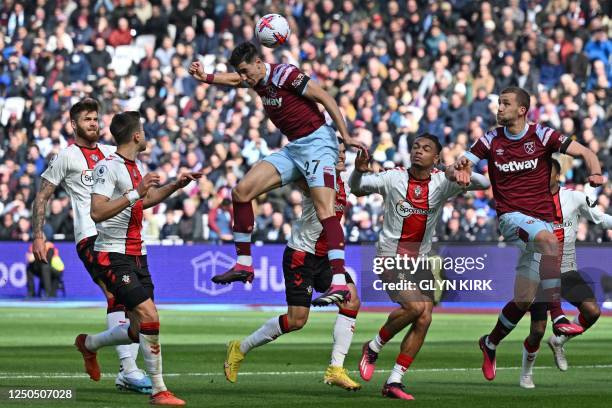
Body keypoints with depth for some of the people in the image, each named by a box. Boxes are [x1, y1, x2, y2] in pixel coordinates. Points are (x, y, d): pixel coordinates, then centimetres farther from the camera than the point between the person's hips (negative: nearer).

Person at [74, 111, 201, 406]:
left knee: (139, 331, 9)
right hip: (114, 256, -9)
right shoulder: (108, 167, -15)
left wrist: (175, 186, 23)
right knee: (149, 317, -19)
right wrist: (136, 193, -31)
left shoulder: (136, 166, 13)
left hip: (136, 255, 9)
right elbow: (97, 212, -27)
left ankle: (88, 344, 36)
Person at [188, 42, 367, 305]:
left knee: (324, 211, -23)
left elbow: (325, 98, -15)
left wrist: (345, 136, -18)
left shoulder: (285, 74, -16)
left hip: (317, 142, -9)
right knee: (241, 192, 1)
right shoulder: (258, 79, 7)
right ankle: (243, 265, 7)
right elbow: (233, 79, 24)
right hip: (293, 149, 9)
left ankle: (339, 283, -32)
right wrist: (206, 78, 3)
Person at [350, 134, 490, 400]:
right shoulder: (393, 178, -6)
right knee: (415, 306, -24)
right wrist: (359, 170, -29)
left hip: (420, 259, 4)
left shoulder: (442, 183, -2)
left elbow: (483, 184, -9)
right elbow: (357, 187, -6)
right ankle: (373, 348, 2)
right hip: (390, 256, -4)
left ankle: (394, 382, 0)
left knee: (424, 319, -8)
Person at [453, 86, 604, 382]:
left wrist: (595, 173, -24)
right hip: (511, 217, -1)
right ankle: (557, 317, -38)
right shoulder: (491, 140, 6)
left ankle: (491, 343, 27)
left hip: (542, 220, 1)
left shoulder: (541, 135, 1)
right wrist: (461, 168, -21)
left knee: (524, 299, -1)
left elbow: (585, 153, -3)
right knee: (548, 240, -36)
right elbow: (463, 165, 4)